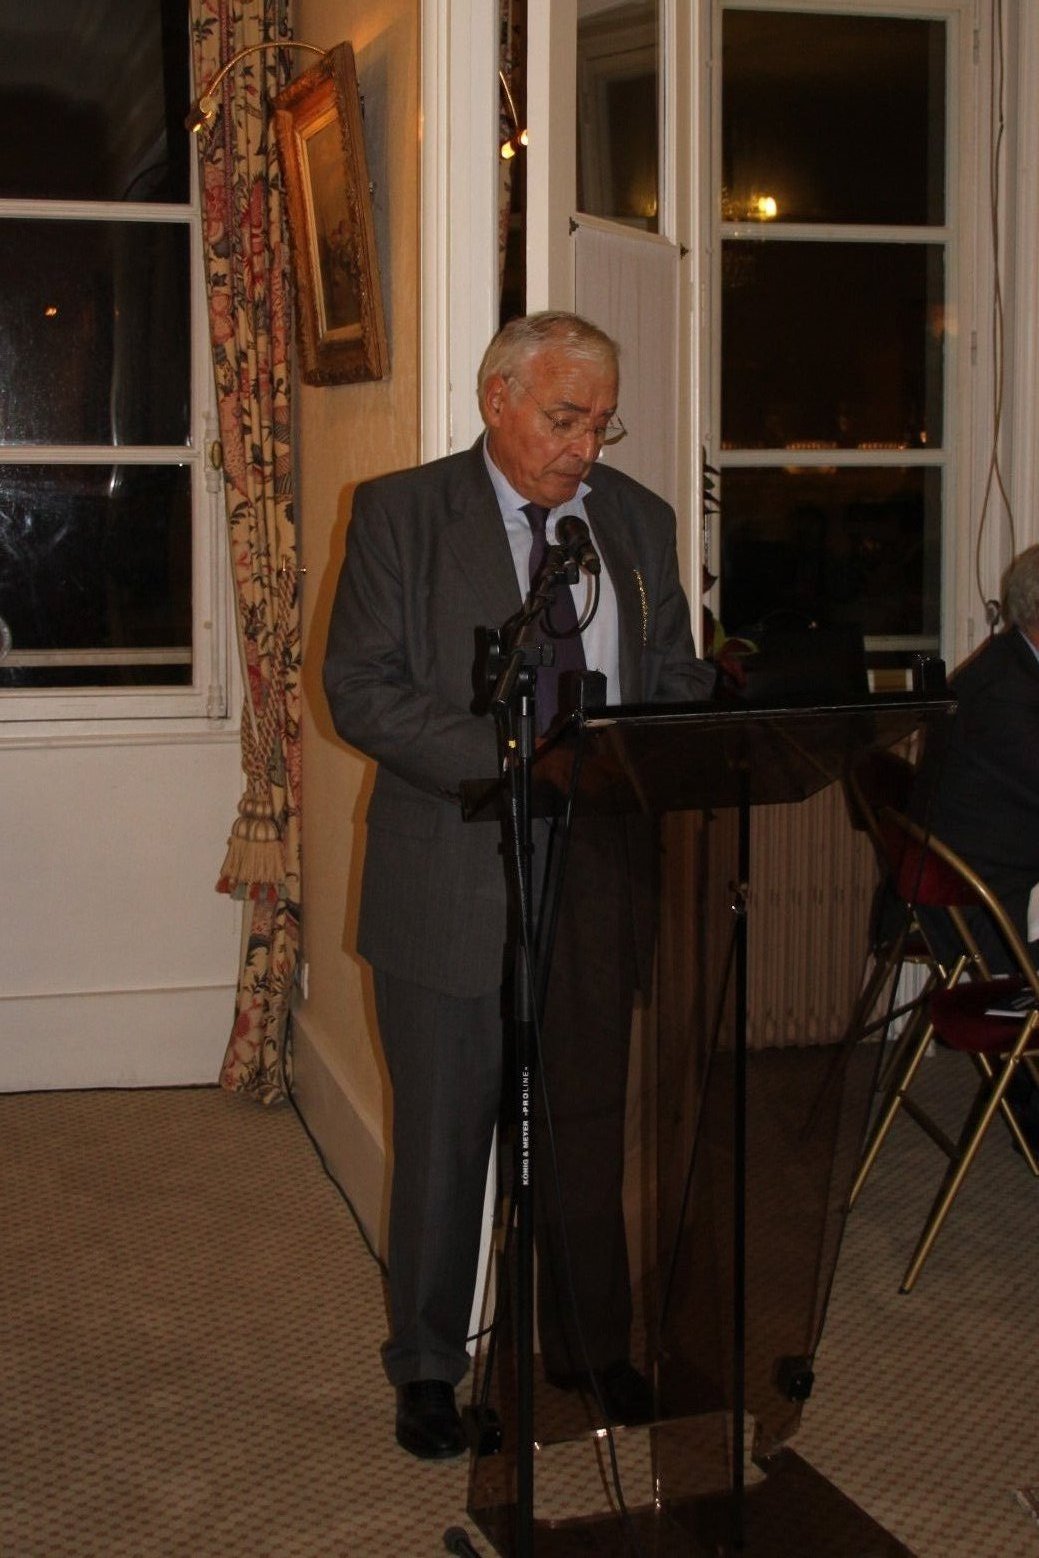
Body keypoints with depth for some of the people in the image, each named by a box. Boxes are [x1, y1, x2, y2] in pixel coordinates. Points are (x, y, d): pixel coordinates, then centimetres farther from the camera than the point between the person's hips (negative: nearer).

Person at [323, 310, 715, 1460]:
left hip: (600, 877, 4)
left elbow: (675, 674, 15)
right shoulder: (401, 513, -4)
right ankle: (426, 1366, 26)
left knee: (589, 1126, 14)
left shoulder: (639, 520, 11)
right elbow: (363, 689, -11)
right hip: (456, 880, -4)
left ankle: (589, 1344, 32)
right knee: (445, 1138, 7)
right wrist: (508, 760, -21)